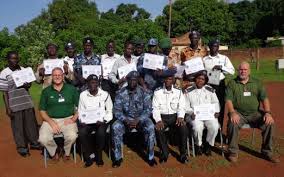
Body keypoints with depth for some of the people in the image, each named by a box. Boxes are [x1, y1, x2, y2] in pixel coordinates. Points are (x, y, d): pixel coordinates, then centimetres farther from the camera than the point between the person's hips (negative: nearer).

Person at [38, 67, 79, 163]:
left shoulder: (71, 89, 6)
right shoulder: (46, 91, 9)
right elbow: (42, 110, 7)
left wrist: (74, 118, -10)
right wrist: (51, 122, -8)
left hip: (68, 119, -1)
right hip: (50, 120, 2)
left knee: (72, 136, -30)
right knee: (43, 139, -25)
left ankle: (66, 152, 6)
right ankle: (55, 151, 9)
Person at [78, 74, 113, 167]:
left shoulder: (105, 94, -1)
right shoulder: (83, 95, 3)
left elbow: (109, 111, 2)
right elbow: (80, 111, 8)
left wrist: (104, 120, -14)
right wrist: (82, 121, -10)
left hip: (101, 121, -1)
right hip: (87, 121, 2)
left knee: (101, 132, -32)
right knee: (82, 132, -29)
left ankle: (99, 155, -5)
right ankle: (89, 155, -5)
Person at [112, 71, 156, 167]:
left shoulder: (144, 92, -5)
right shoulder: (121, 93, -3)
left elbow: (148, 110, -8)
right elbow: (117, 110, -6)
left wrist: (138, 120, -23)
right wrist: (125, 120, -23)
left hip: (141, 118, -1)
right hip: (125, 118, 1)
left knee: (150, 127, -30)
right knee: (115, 127, -28)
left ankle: (150, 157, -14)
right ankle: (118, 157, -13)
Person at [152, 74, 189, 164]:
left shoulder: (178, 92, 6)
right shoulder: (157, 92, 1)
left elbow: (181, 107, 3)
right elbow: (155, 108, -3)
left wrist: (180, 117, -17)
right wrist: (158, 120, -19)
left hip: (174, 116, 1)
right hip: (162, 116, -1)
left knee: (184, 128, -27)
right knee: (158, 129, -31)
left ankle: (183, 154, -8)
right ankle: (164, 153, -10)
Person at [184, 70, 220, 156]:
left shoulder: (210, 90, 11)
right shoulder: (188, 91, 4)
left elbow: (215, 102, 16)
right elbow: (186, 106, 3)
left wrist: (216, 111, -2)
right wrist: (191, 113, -15)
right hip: (195, 115, -2)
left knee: (214, 126, -26)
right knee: (197, 127, -32)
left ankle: (208, 145, 2)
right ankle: (198, 145, 0)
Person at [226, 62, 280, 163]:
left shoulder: (257, 83, 12)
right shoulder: (232, 83, 6)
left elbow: (264, 98, 4)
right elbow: (228, 99, -5)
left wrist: (267, 112, -12)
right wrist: (232, 112, -22)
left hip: (254, 113, 3)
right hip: (238, 113, -2)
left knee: (270, 123, -21)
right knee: (233, 123, -33)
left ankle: (267, 152, -3)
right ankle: (233, 152, -15)